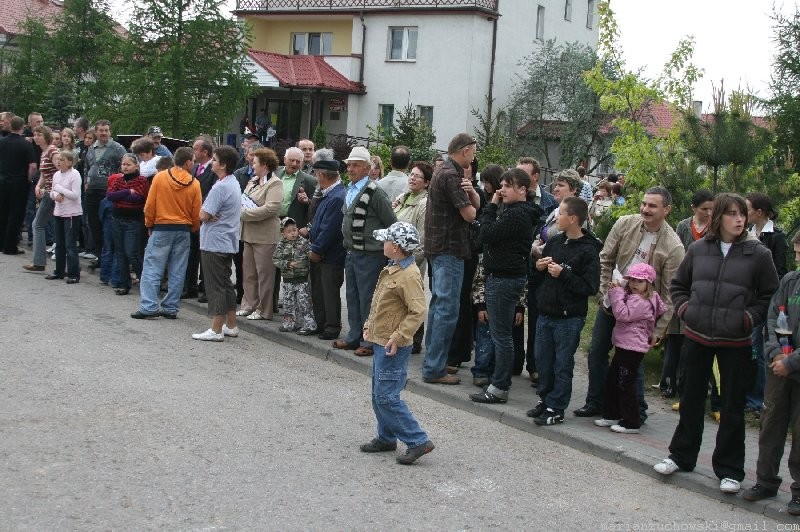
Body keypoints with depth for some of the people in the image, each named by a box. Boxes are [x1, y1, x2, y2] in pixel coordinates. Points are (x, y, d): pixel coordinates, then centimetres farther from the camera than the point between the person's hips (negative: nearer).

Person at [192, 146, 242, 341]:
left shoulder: (220, 187, -20)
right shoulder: (234, 183, 12)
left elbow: (204, 215, -20)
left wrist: (203, 211, 1)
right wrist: (211, 214, -6)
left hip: (214, 243, -9)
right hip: (228, 242, 10)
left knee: (215, 287, -4)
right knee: (226, 284, 15)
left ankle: (216, 330, -1)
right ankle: (231, 326, 21)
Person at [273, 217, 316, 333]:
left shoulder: (303, 242, -3)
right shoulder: (281, 245, 0)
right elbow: (276, 260, -4)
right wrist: (288, 264, -16)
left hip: (302, 279, -3)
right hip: (287, 280, 3)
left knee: (304, 302, -5)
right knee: (288, 302, 11)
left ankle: (308, 325, -1)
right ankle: (289, 324, 23)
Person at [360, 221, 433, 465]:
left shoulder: (409, 276, -21)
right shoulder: (391, 269, 10)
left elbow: (418, 312, -25)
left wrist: (398, 337, -25)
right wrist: (370, 324, 16)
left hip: (393, 347, -10)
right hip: (380, 342, 10)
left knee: (386, 397, -8)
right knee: (379, 394, 17)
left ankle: (418, 441, -1)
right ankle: (386, 438, 30)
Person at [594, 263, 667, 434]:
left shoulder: (641, 302, -17)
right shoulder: (631, 296, 13)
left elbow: (623, 314, -24)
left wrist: (617, 293, -17)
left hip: (632, 349, -10)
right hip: (623, 347, 10)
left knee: (625, 384, -6)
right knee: (611, 381, 17)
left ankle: (631, 423, 1)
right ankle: (612, 415, 27)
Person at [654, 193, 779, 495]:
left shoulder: (758, 254, -5)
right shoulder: (698, 249, 1)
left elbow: (771, 296, 2)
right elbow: (677, 284, 16)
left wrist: (749, 318, -9)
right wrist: (684, 308, 1)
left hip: (735, 343, -2)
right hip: (696, 337, 2)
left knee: (733, 407, 8)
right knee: (691, 399, 15)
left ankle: (729, 469, 19)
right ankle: (681, 456, 30)